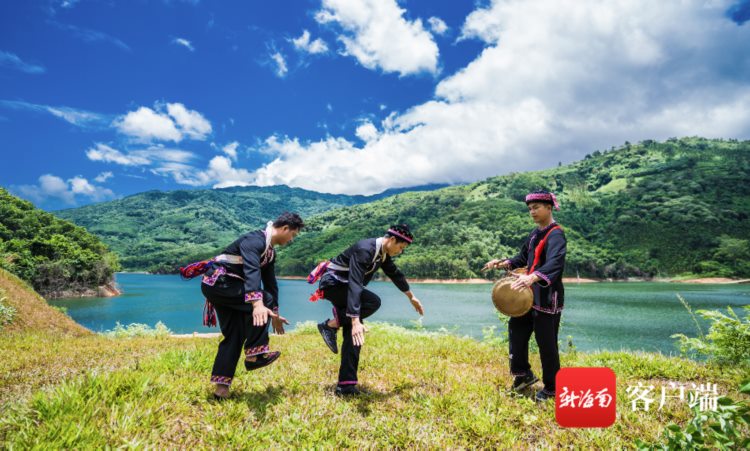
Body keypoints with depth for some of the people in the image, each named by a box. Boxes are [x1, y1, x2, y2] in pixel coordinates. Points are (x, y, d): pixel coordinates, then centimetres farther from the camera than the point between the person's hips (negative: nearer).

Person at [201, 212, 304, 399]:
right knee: (264, 299, -20)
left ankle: (221, 386, 11)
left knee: (235, 334, 6)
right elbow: (251, 271, -39)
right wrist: (257, 303, -53)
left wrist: (275, 314, 22)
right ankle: (255, 352, -12)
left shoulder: (271, 251, 10)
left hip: (227, 286, 10)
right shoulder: (255, 240, -22)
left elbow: (270, 282, 19)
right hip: (217, 282, -10)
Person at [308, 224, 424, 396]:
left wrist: (411, 297, 32)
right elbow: (355, 284, -40)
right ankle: (330, 324, -15)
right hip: (333, 283, -9)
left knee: (353, 335, -2)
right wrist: (355, 321, -49)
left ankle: (346, 385, 0)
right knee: (373, 302, -28)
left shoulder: (383, 253, 2)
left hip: (343, 286, 9)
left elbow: (395, 273, 21)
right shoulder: (365, 250, -29)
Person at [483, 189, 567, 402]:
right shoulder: (535, 233, 11)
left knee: (546, 343, 1)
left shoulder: (556, 235, -16)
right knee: (516, 328, 12)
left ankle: (551, 388, 19)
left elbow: (555, 263, -34)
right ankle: (524, 374, 28)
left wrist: (532, 277, -51)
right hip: (531, 294, 9)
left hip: (548, 298, -9)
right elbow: (523, 258, 23)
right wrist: (502, 263, 7)